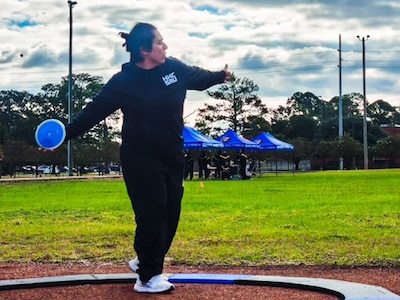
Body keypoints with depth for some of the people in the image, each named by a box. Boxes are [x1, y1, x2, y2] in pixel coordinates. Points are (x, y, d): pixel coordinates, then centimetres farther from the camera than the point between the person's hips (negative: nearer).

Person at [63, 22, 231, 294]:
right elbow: (93, 112, -14)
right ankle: (148, 277, 3)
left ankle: (147, 261, 30)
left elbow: (199, 77, 21)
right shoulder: (124, 82, -14)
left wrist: (220, 76, 12)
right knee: (151, 214, -8)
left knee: (170, 213, 11)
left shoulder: (174, 67, -2)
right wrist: (65, 134, -21)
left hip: (172, 155, 6)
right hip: (140, 159, -6)